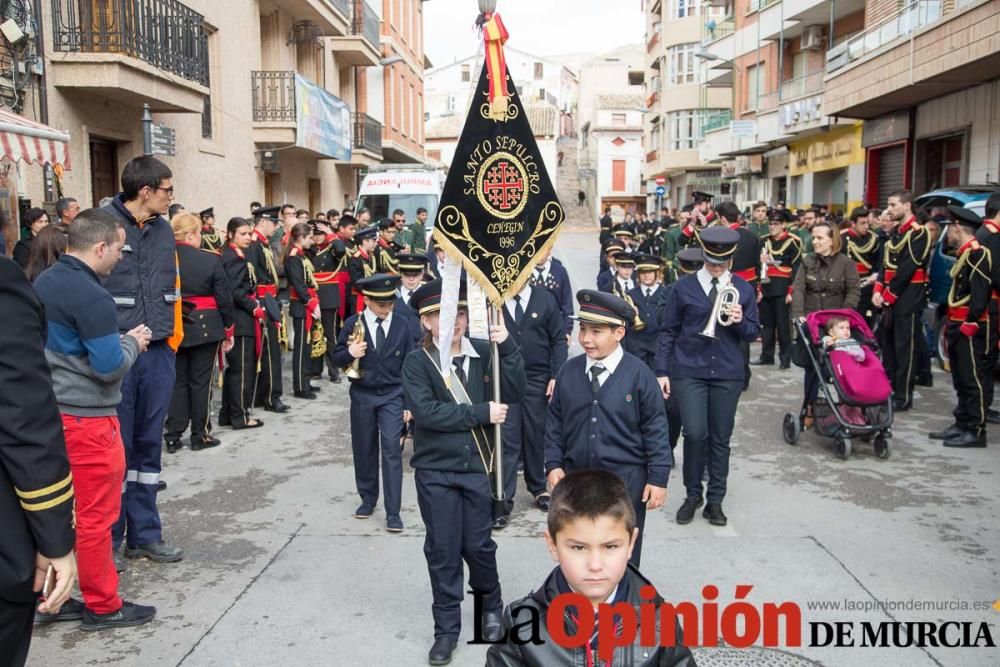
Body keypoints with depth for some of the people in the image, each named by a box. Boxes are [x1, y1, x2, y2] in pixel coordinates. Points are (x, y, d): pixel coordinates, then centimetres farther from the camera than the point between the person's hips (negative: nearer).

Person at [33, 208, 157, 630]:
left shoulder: (44, 283, 9)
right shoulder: (91, 297, -21)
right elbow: (110, 367, -21)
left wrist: (117, 339, 11)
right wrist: (133, 343, -3)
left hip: (50, 411, 9)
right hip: (85, 417, -9)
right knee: (95, 515, 3)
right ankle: (102, 606, 15)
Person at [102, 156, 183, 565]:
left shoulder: (163, 230, 11)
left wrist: (173, 336, 13)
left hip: (158, 353, 6)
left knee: (148, 446, 13)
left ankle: (144, 534, 25)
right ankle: (107, 540, 17)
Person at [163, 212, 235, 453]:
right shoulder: (210, 260, -12)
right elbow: (224, 298, -8)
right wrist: (229, 329, 3)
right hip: (205, 327, -3)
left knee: (177, 381, 13)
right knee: (200, 381, 6)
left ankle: (173, 436, 15)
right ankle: (200, 435, 13)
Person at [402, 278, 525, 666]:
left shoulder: (483, 353, -2)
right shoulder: (417, 361, -8)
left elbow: (514, 394, -11)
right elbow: (426, 412, -20)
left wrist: (507, 347, -22)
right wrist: (481, 413, -19)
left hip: (478, 467, 1)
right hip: (435, 471, -1)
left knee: (478, 545, 11)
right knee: (442, 551, 8)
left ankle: (491, 605, 39)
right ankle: (447, 628, 25)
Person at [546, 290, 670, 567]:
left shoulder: (638, 374, -9)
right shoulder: (568, 371, 0)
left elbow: (656, 429, -7)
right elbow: (555, 422, 7)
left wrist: (658, 478, -8)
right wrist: (553, 464, 0)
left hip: (626, 480, -3)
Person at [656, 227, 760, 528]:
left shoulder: (743, 288, 7)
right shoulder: (684, 287, 1)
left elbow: (753, 333, 10)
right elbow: (669, 331, 4)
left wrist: (740, 321, -13)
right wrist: (662, 371, -1)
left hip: (728, 373, 2)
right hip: (689, 371, -2)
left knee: (720, 438, 7)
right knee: (695, 433, -10)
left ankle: (715, 500, 20)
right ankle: (693, 494, 11)